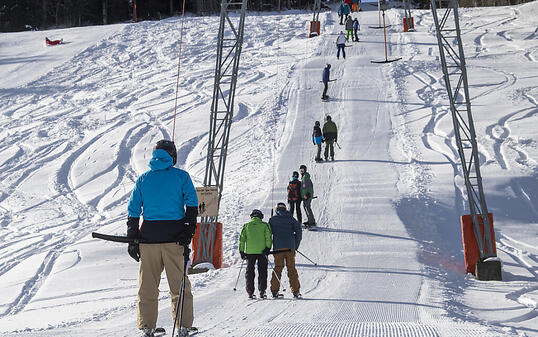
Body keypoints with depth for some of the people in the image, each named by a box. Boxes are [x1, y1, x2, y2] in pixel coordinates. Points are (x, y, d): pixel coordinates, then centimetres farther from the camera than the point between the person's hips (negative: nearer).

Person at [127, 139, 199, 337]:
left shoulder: (143, 178, 10)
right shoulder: (181, 176, 2)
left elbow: (133, 211, 7)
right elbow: (192, 204, -7)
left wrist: (132, 240, 10)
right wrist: (188, 231, -7)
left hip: (149, 237, 2)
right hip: (173, 237, -2)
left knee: (147, 285, 9)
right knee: (179, 284, 4)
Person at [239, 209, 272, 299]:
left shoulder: (246, 225, 9)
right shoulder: (264, 225, 5)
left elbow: (242, 239, 5)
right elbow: (268, 237, -7)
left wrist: (241, 251, 7)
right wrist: (268, 248, -10)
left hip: (250, 251, 1)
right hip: (262, 251, -1)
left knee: (249, 271, 8)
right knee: (262, 271, 6)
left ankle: (250, 292, 1)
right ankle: (262, 291, 0)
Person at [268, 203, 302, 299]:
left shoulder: (272, 219, 8)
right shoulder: (290, 218, 9)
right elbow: (298, 230, 5)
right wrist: (296, 246, 11)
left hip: (278, 247, 0)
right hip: (290, 247, 0)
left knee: (278, 268, 6)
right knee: (291, 268, 4)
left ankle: (274, 291, 0)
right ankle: (295, 291, 0)